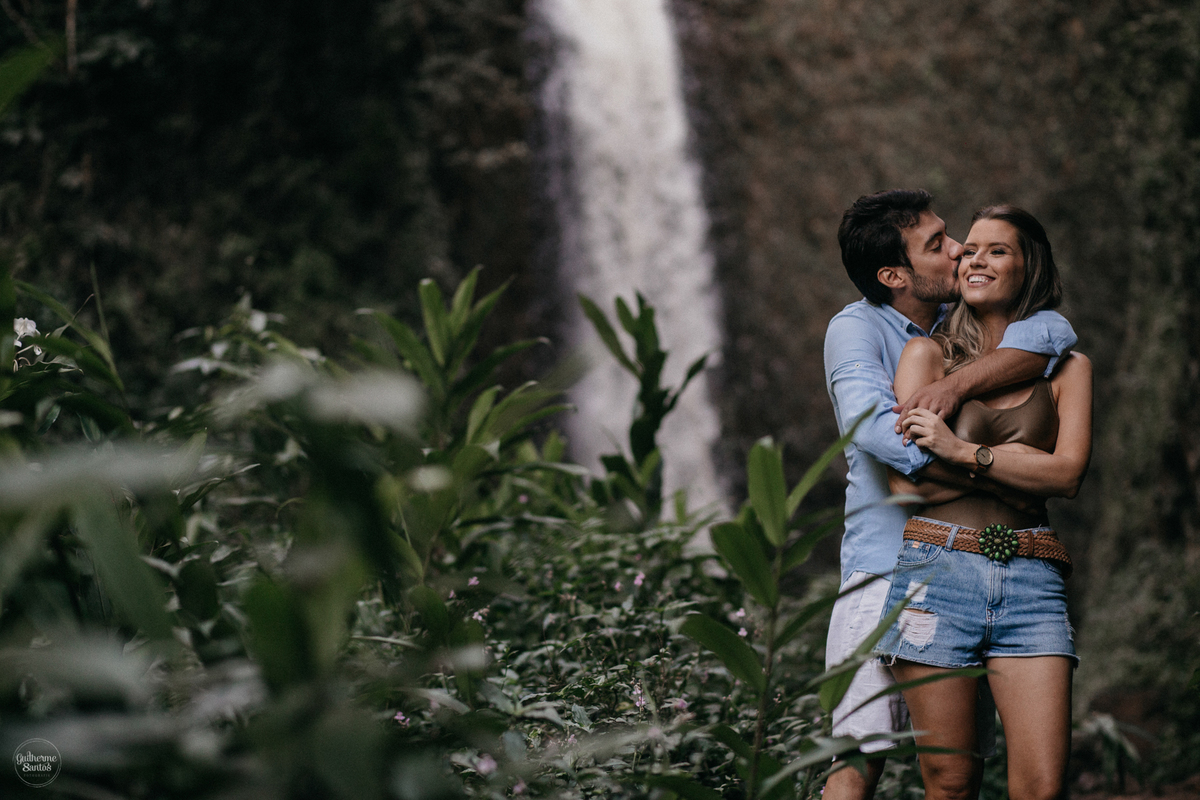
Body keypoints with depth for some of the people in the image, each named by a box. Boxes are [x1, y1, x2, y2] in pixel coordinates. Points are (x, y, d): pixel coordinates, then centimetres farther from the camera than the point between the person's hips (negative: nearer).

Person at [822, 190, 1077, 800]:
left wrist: (957, 383, -22)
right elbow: (873, 426, -22)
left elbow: (1053, 332, -8)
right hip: (887, 566, -5)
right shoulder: (856, 327, -4)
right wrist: (997, 480, -22)